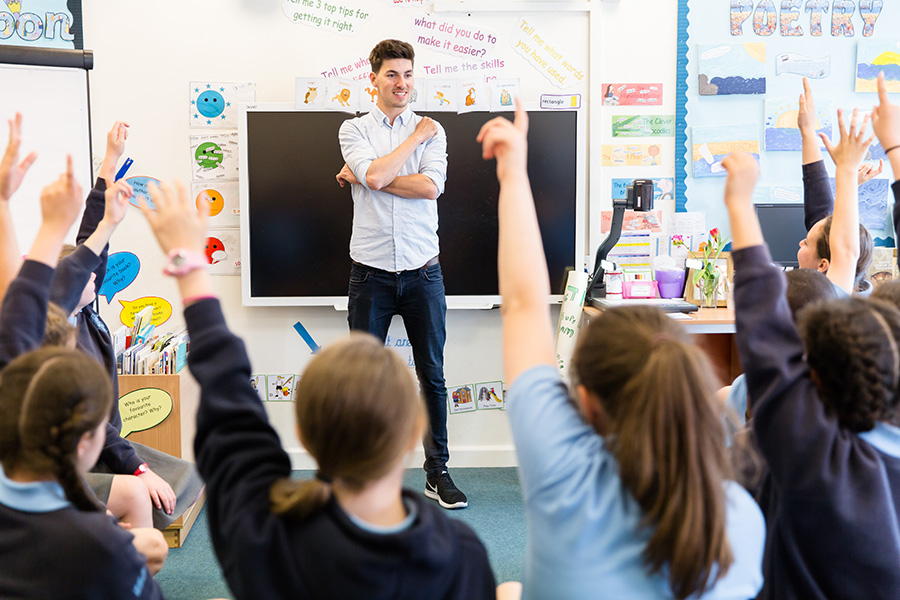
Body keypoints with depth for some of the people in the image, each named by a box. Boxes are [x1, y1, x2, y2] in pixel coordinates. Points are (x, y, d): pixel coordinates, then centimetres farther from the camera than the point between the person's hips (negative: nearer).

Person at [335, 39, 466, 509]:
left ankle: (437, 473, 18)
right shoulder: (354, 130, 5)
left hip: (422, 271, 1)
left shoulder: (432, 130, 6)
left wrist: (363, 177, -10)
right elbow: (375, 174, -15)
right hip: (371, 271, -1)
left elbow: (431, 186, -11)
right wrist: (414, 136, -5)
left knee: (432, 376, 6)